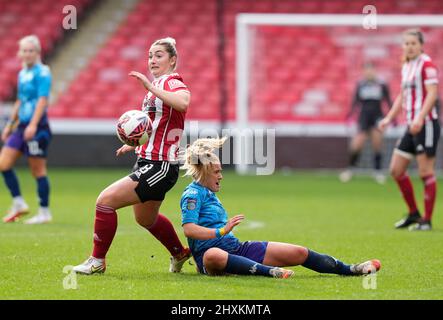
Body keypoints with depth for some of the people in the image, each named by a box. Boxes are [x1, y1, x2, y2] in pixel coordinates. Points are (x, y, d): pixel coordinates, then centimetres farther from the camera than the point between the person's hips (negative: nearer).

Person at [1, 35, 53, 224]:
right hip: (22, 127, 8)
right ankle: (18, 204, 11)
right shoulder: (22, 73, 16)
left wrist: (33, 125, -25)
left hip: (37, 128, -8)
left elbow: (43, 99, -17)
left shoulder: (42, 72, -9)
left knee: (38, 170, -3)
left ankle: (44, 212, 5)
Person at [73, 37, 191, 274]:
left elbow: (183, 102, -39)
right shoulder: (157, 85, 16)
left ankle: (97, 261, -3)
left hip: (160, 167, -11)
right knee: (145, 219, 28)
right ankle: (180, 254, 50)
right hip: (147, 162, 11)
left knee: (106, 200, -16)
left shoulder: (173, 83, -13)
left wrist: (151, 87, -40)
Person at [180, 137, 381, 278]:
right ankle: (269, 271, -65)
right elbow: (189, 229, -24)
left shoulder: (208, 193, 22)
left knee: (299, 253, 1)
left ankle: (349, 270, 11)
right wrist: (222, 231, -26)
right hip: (208, 252, -9)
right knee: (214, 256, -50)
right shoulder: (192, 195, -9)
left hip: (236, 248, 9)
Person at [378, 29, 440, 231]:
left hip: (426, 123, -9)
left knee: (426, 172, -7)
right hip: (412, 125, 9)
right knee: (396, 170, 9)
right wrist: (389, 118, 18)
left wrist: (420, 118, -28)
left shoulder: (426, 64, -10)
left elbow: (432, 93, -19)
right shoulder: (406, 66, 16)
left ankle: (427, 220, -1)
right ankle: (414, 214, 19)